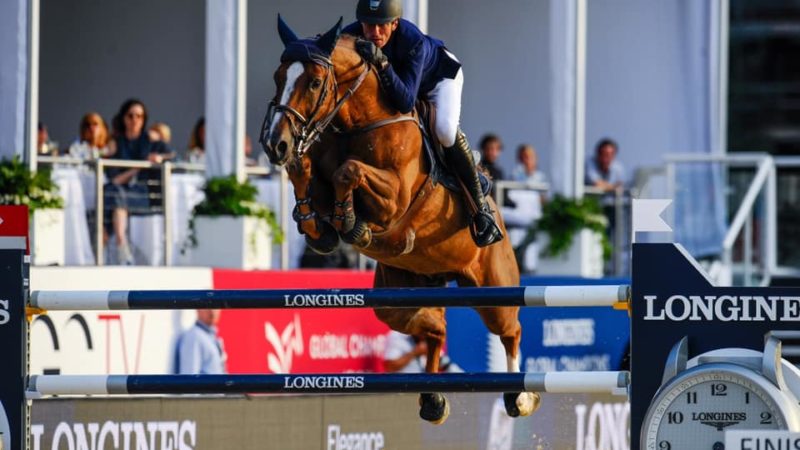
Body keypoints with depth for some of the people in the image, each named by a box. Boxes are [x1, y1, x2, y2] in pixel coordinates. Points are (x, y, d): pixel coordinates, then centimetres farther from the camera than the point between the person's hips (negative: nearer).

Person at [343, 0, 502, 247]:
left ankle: (480, 206, -19)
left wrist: (382, 64, -62)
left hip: (438, 75, -5)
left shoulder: (414, 41, -43)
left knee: (446, 130, -30)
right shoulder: (349, 37, -31)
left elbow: (406, 102, -49)